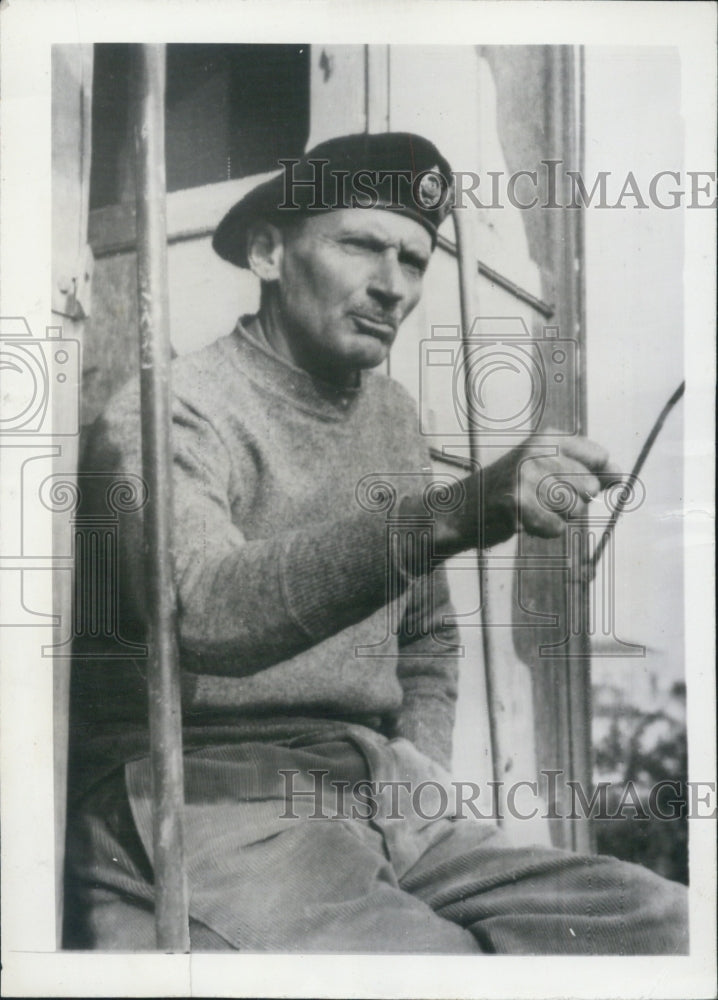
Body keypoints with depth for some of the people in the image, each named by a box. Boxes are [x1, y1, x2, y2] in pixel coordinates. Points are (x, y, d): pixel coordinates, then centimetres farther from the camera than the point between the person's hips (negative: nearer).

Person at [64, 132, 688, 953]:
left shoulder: (390, 415, 14)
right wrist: (450, 514, -39)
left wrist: (420, 781, 8)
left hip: (372, 791, 7)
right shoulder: (167, 413, -8)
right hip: (204, 797, -6)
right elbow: (205, 611, -30)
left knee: (659, 918, -10)